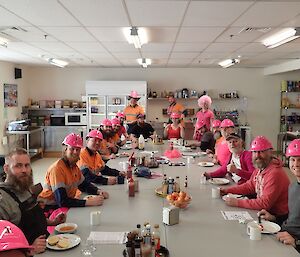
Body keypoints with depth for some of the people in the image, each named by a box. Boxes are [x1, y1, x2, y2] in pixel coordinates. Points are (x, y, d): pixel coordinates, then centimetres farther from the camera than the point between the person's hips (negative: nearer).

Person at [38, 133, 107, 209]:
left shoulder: (74, 166, 3)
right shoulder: (57, 168, -22)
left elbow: (84, 185, 13)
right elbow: (62, 201, -28)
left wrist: (98, 191, -7)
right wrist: (89, 202, -32)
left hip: (67, 204, 8)